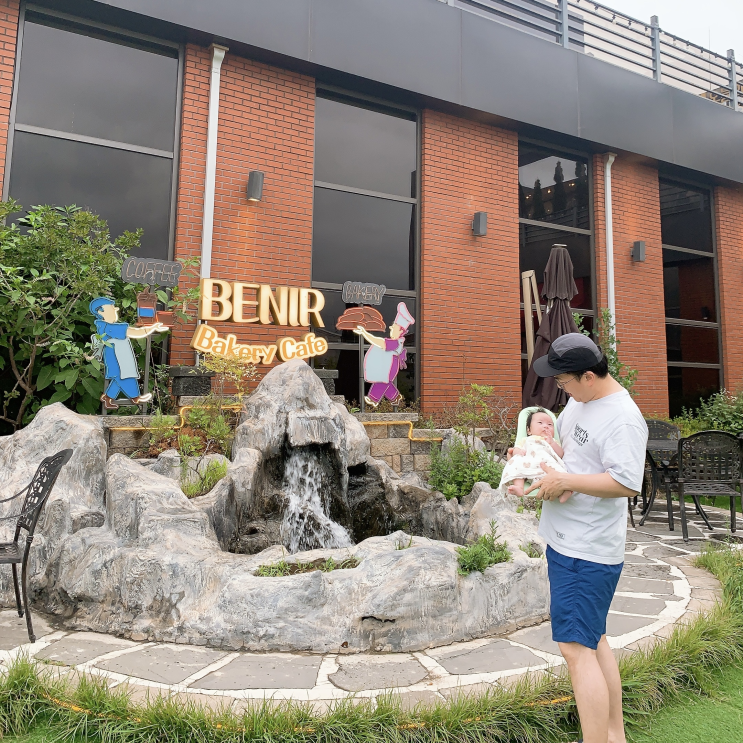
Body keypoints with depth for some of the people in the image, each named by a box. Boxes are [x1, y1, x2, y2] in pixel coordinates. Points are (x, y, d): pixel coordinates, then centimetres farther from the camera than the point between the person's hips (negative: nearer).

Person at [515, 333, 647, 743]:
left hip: (587, 551, -10)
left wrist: (565, 481, -22)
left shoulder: (623, 418, -21)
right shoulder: (579, 399, 8)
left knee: (576, 648, -8)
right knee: (592, 640, 19)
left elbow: (627, 483, -28)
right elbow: (559, 436, 24)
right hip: (566, 540, 10)